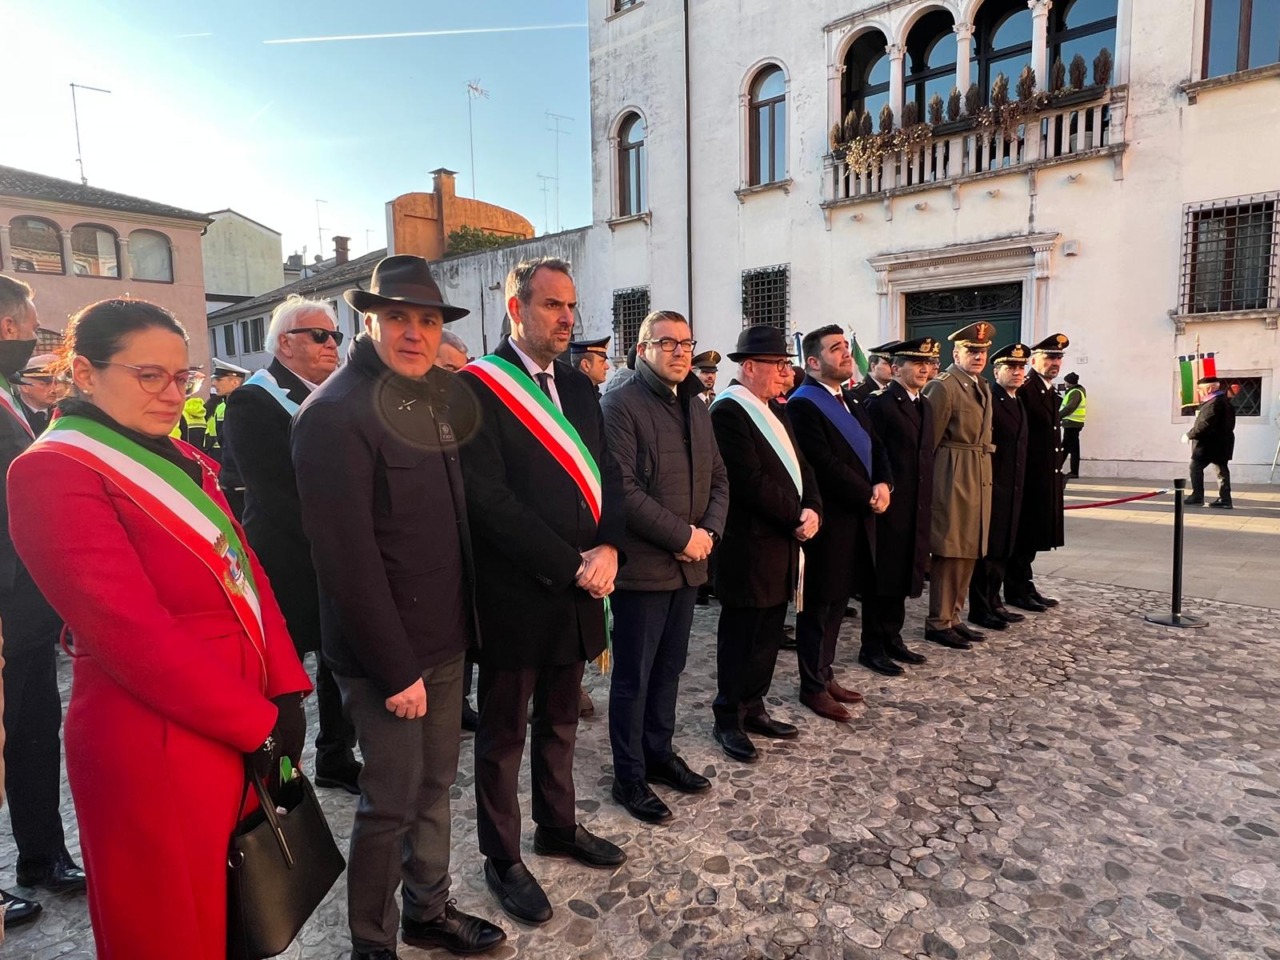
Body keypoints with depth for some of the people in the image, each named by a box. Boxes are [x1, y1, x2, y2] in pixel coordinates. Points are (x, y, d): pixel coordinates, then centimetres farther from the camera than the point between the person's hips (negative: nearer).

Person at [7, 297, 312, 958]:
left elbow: (246, 573, 7)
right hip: (156, 749, -7)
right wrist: (258, 722, -16)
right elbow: (132, 633, -20)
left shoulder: (180, 461, 12)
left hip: (242, 735, 7)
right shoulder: (51, 473, -13)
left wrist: (286, 690, -4)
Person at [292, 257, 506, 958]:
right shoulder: (335, 413, -17)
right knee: (392, 802, 7)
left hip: (443, 638, 7)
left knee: (435, 785, 19)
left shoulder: (434, 396, 8)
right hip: (387, 654, -7)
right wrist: (395, 669, -18)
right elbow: (347, 558, -20)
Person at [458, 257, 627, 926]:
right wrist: (568, 566, -17)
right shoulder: (477, 387, -12)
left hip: (578, 590, 6)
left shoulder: (578, 386, 10)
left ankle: (558, 827, 42)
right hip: (515, 594, -6)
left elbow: (606, 474, 8)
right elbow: (488, 499, -19)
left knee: (560, 722, 22)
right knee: (504, 734, 12)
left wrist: (607, 549, -9)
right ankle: (502, 859, 32)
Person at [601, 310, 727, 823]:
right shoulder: (621, 405, -12)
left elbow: (718, 477, 14)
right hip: (641, 565, -7)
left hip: (687, 564, 7)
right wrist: (682, 536, -17)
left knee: (668, 668, 19)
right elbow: (623, 489, -20)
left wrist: (709, 531, -3)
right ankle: (629, 776, 22)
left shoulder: (695, 405, 13)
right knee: (633, 677, 6)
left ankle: (659, 753, 36)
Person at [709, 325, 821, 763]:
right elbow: (752, 481, -21)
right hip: (750, 547, -8)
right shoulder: (728, 410, -15)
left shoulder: (774, 410, 14)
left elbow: (799, 466, 13)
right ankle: (728, 719, 20)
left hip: (781, 544, 8)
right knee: (740, 636, 5)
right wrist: (796, 517, -13)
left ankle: (752, 708, 31)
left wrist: (812, 510, -5)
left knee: (768, 635, 16)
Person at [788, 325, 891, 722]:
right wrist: (869, 497, -13)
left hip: (856, 518, 9)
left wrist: (883, 485, -7)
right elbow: (826, 466, -22)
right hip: (827, 521, -9)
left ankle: (825, 675, 29)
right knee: (819, 606, 3)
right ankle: (813, 686, 17)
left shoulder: (850, 401, 15)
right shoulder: (803, 405, -15)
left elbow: (875, 448, 12)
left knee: (837, 603, 16)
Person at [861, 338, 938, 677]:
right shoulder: (880, 403, -11)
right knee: (881, 575, 1)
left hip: (916, 507, 8)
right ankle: (872, 647, 11)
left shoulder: (925, 405, 15)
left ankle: (892, 639, 27)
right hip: (889, 505, -8)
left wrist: (926, 504, 13)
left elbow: (926, 455, 16)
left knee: (902, 574, 15)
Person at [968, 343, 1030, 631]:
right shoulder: (987, 400, -13)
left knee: (1002, 549, 14)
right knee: (987, 549, -2)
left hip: (1012, 489, 9)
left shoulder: (1018, 404, 17)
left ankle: (994, 602, 25)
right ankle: (979, 609, 7)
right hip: (991, 487, -9)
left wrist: (1018, 487, 17)